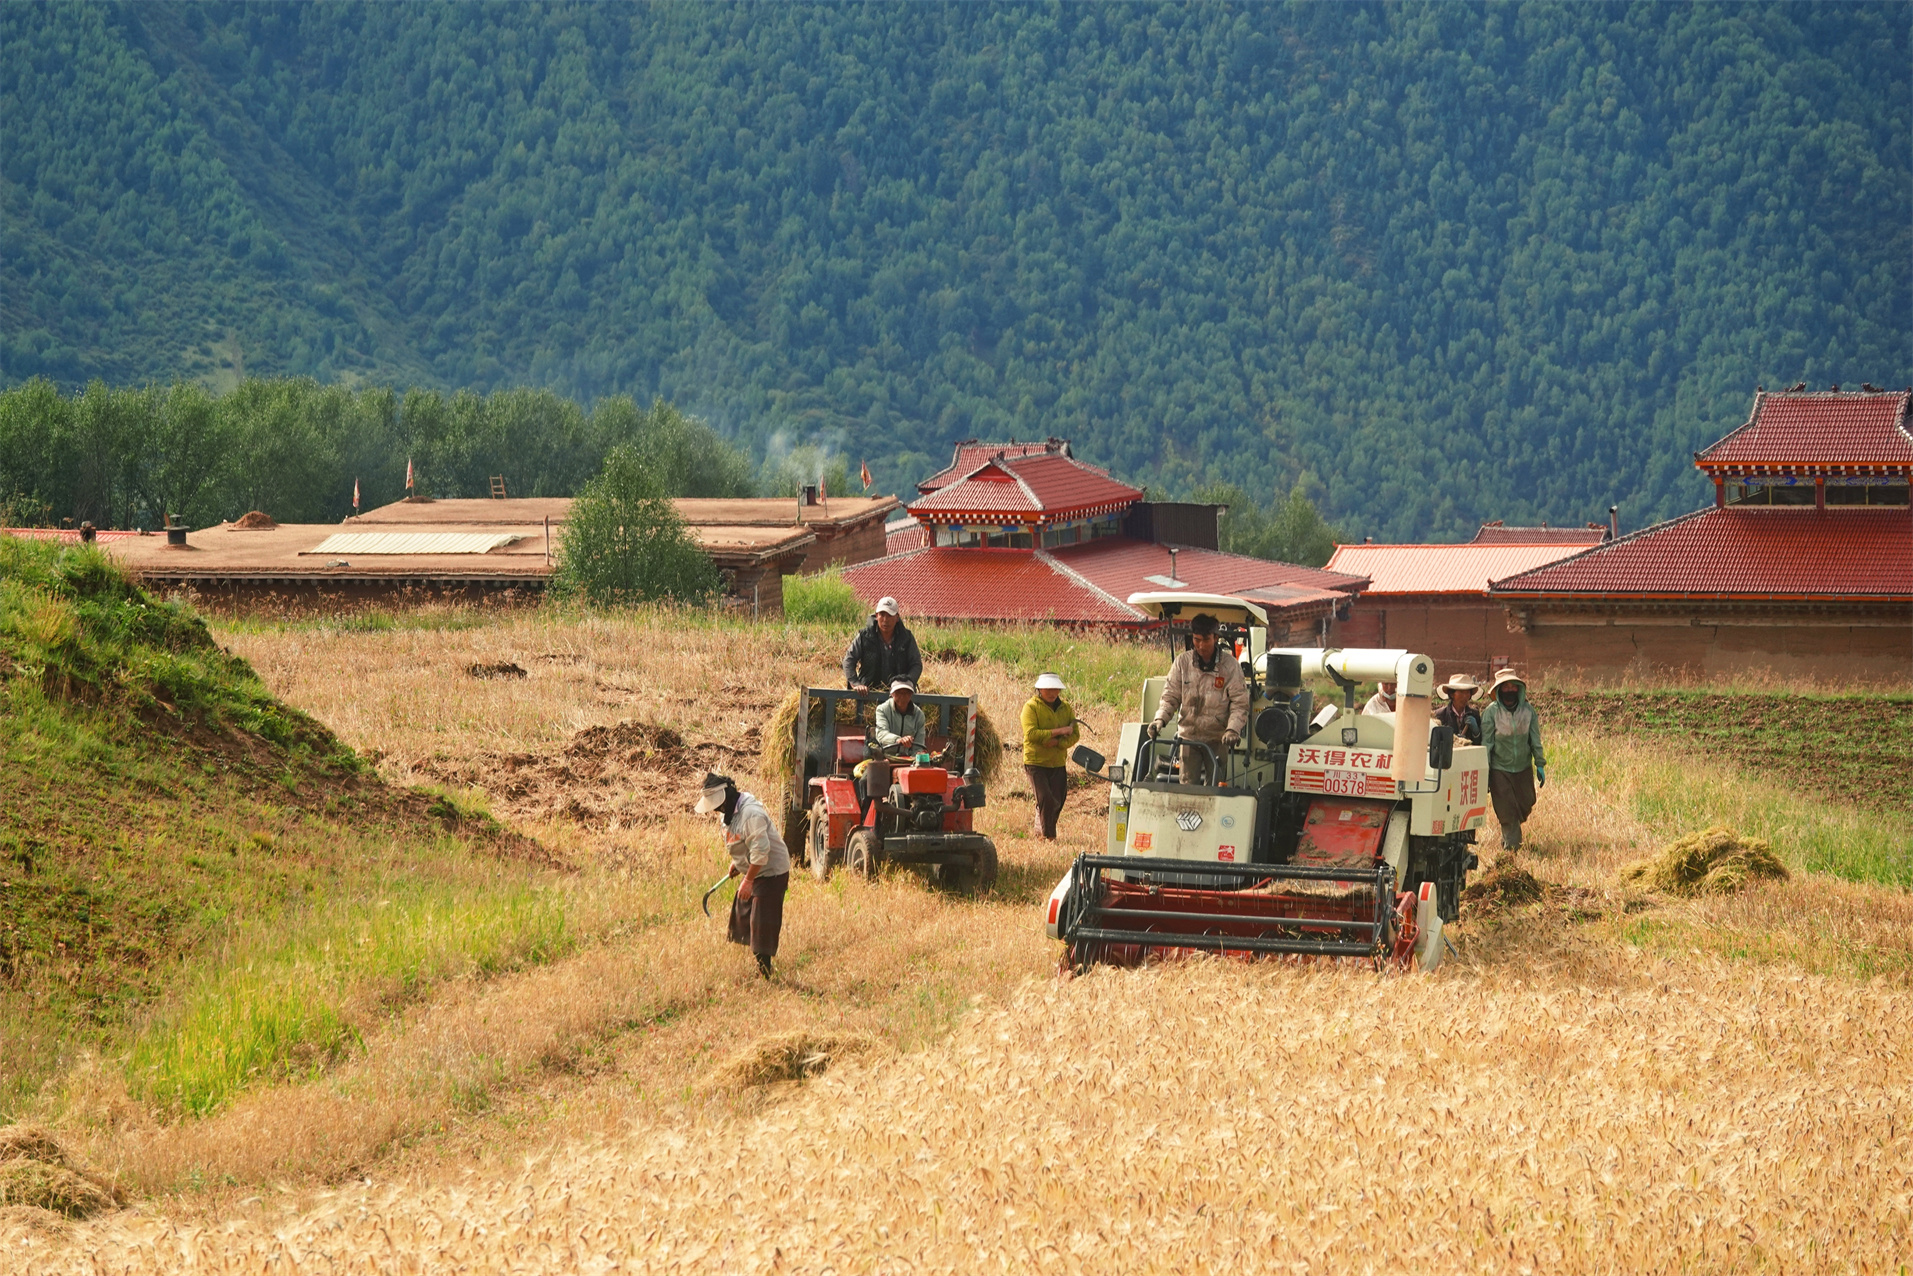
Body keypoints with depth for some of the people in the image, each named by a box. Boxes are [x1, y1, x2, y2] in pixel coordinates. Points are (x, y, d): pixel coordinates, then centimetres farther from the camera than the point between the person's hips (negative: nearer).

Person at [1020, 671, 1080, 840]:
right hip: (1036, 761, -5)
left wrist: (1057, 742, -15)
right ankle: (1049, 837, -7)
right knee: (1046, 800, -14)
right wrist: (1059, 731, -18)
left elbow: (1075, 735, 4)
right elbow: (1031, 733, -17)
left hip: (1058, 762, 5)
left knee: (1057, 802, 2)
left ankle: (1040, 833, 18)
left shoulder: (1065, 708, 10)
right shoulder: (1031, 707, -5)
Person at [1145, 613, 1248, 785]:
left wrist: (1232, 729, -22)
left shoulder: (1230, 665, -5)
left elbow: (1239, 703, -5)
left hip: (1217, 738, -1)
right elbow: (1170, 696, 3)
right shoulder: (1183, 662, 0)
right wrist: (1160, 719, -16)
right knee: (1188, 784, -3)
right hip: (1189, 735, 2)